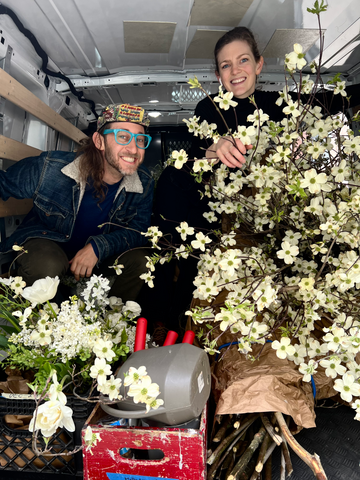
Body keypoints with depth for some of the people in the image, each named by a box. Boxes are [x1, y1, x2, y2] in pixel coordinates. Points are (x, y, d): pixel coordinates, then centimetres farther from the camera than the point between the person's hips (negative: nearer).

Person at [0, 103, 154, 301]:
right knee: (47, 265, -36)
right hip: (45, 242, -3)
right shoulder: (50, 168, -25)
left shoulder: (144, 183, -16)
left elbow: (138, 230, -15)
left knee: (139, 259, -20)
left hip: (96, 253, 3)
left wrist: (98, 247, -30)